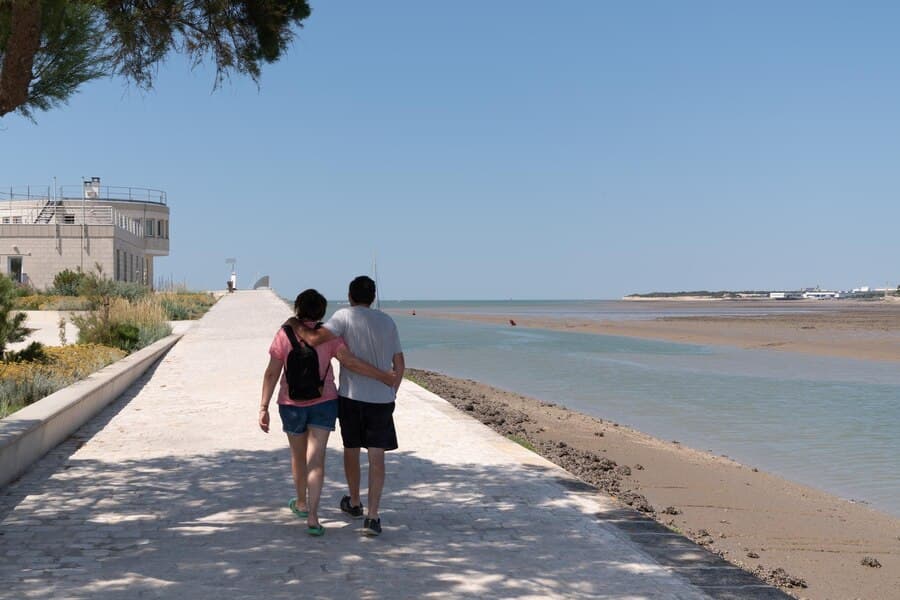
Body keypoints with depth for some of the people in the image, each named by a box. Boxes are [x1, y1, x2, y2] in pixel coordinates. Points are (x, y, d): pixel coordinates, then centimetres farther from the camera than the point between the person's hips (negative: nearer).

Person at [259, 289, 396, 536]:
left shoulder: (284, 335, -5)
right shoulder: (329, 335, -7)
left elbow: (271, 373, -7)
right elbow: (350, 362, -16)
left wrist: (263, 408, -6)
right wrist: (383, 377, -9)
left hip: (292, 404, 1)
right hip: (323, 403, -1)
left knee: (298, 455, 20)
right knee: (316, 459, -2)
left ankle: (301, 504, 39)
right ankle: (312, 517, -12)